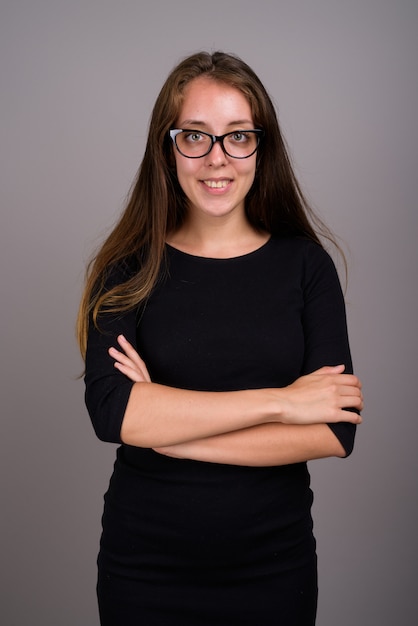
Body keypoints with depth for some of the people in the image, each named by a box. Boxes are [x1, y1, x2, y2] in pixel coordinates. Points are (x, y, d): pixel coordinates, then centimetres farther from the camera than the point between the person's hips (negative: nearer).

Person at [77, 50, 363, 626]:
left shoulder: (305, 264, -5)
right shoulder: (128, 270, -5)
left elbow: (335, 433, -13)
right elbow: (110, 409, -19)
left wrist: (167, 430, -17)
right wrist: (279, 401, -20)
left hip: (275, 565, 1)